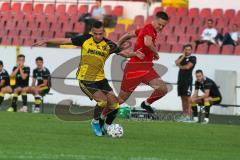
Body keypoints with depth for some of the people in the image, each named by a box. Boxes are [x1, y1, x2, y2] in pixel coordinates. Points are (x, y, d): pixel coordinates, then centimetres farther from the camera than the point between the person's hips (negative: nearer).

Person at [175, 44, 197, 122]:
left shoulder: (193, 58, -1)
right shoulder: (182, 57, 17)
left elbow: (188, 67, -12)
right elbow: (177, 63, 0)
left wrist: (180, 66, 3)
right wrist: (183, 56, -3)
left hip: (188, 80, -7)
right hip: (180, 79, 7)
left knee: (187, 98, -10)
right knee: (183, 98, 8)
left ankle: (188, 115, -13)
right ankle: (184, 115, 11)